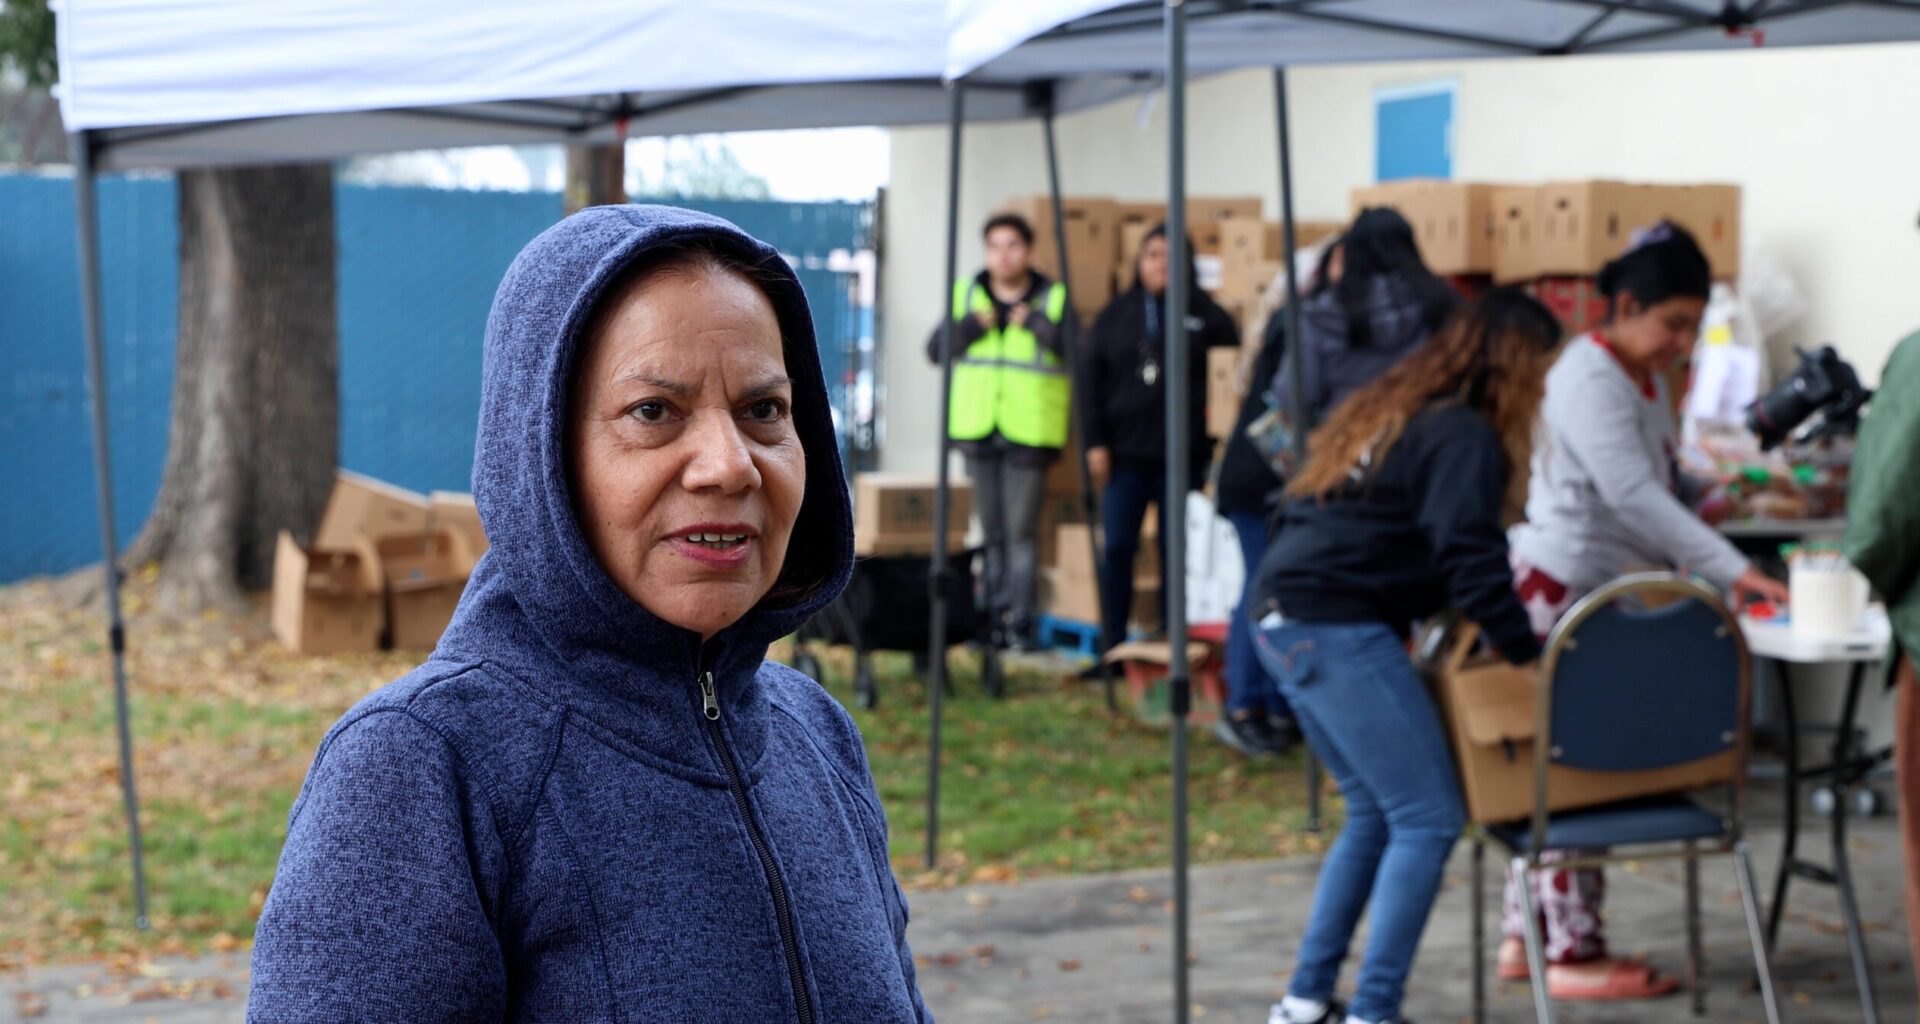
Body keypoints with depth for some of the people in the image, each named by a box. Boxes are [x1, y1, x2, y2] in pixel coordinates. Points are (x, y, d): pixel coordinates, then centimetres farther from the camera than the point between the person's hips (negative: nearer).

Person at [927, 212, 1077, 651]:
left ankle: (1020, 622, -3)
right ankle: (994, 617, 13)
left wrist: (1036, 324, -17)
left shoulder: (1053, 299, 2)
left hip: (1027, 433, -3)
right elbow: (935, 348, 4)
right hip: (977, 430, 3)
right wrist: (972, 326, -11)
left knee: (1022, 531, -6)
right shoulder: (966, 295, 11)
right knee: (990, 531, 7)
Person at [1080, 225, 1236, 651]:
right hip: (1124, 455, 2)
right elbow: (1092, 382, 5)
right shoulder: (1115, 316, 6)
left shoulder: (1207, 316, 0)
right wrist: (1095, 443, -2)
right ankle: (1112, 646, 7)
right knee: (1116, 549, 0)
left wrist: (1221, 439, -5)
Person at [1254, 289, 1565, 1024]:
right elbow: (1470, 560, -16)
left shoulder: (1391, 411, 21)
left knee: (1376, 812, 17)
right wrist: (1525, 650, -8)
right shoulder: (1465, 436, -8)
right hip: (1338, 630, -10)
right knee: (1429, 820, -6)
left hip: (1285, 619, 10)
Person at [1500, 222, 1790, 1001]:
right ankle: (1574, 953, 1)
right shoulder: (1589, 381, -19)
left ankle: (1527, 936, 20)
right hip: (1561, 591, -10)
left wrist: (1711, 493, -1)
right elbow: (1633, 495, -28)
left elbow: (1660, 482, 21)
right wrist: (1734, 571, -32)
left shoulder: (1646, 377, 12)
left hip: (1610, 590, 10)